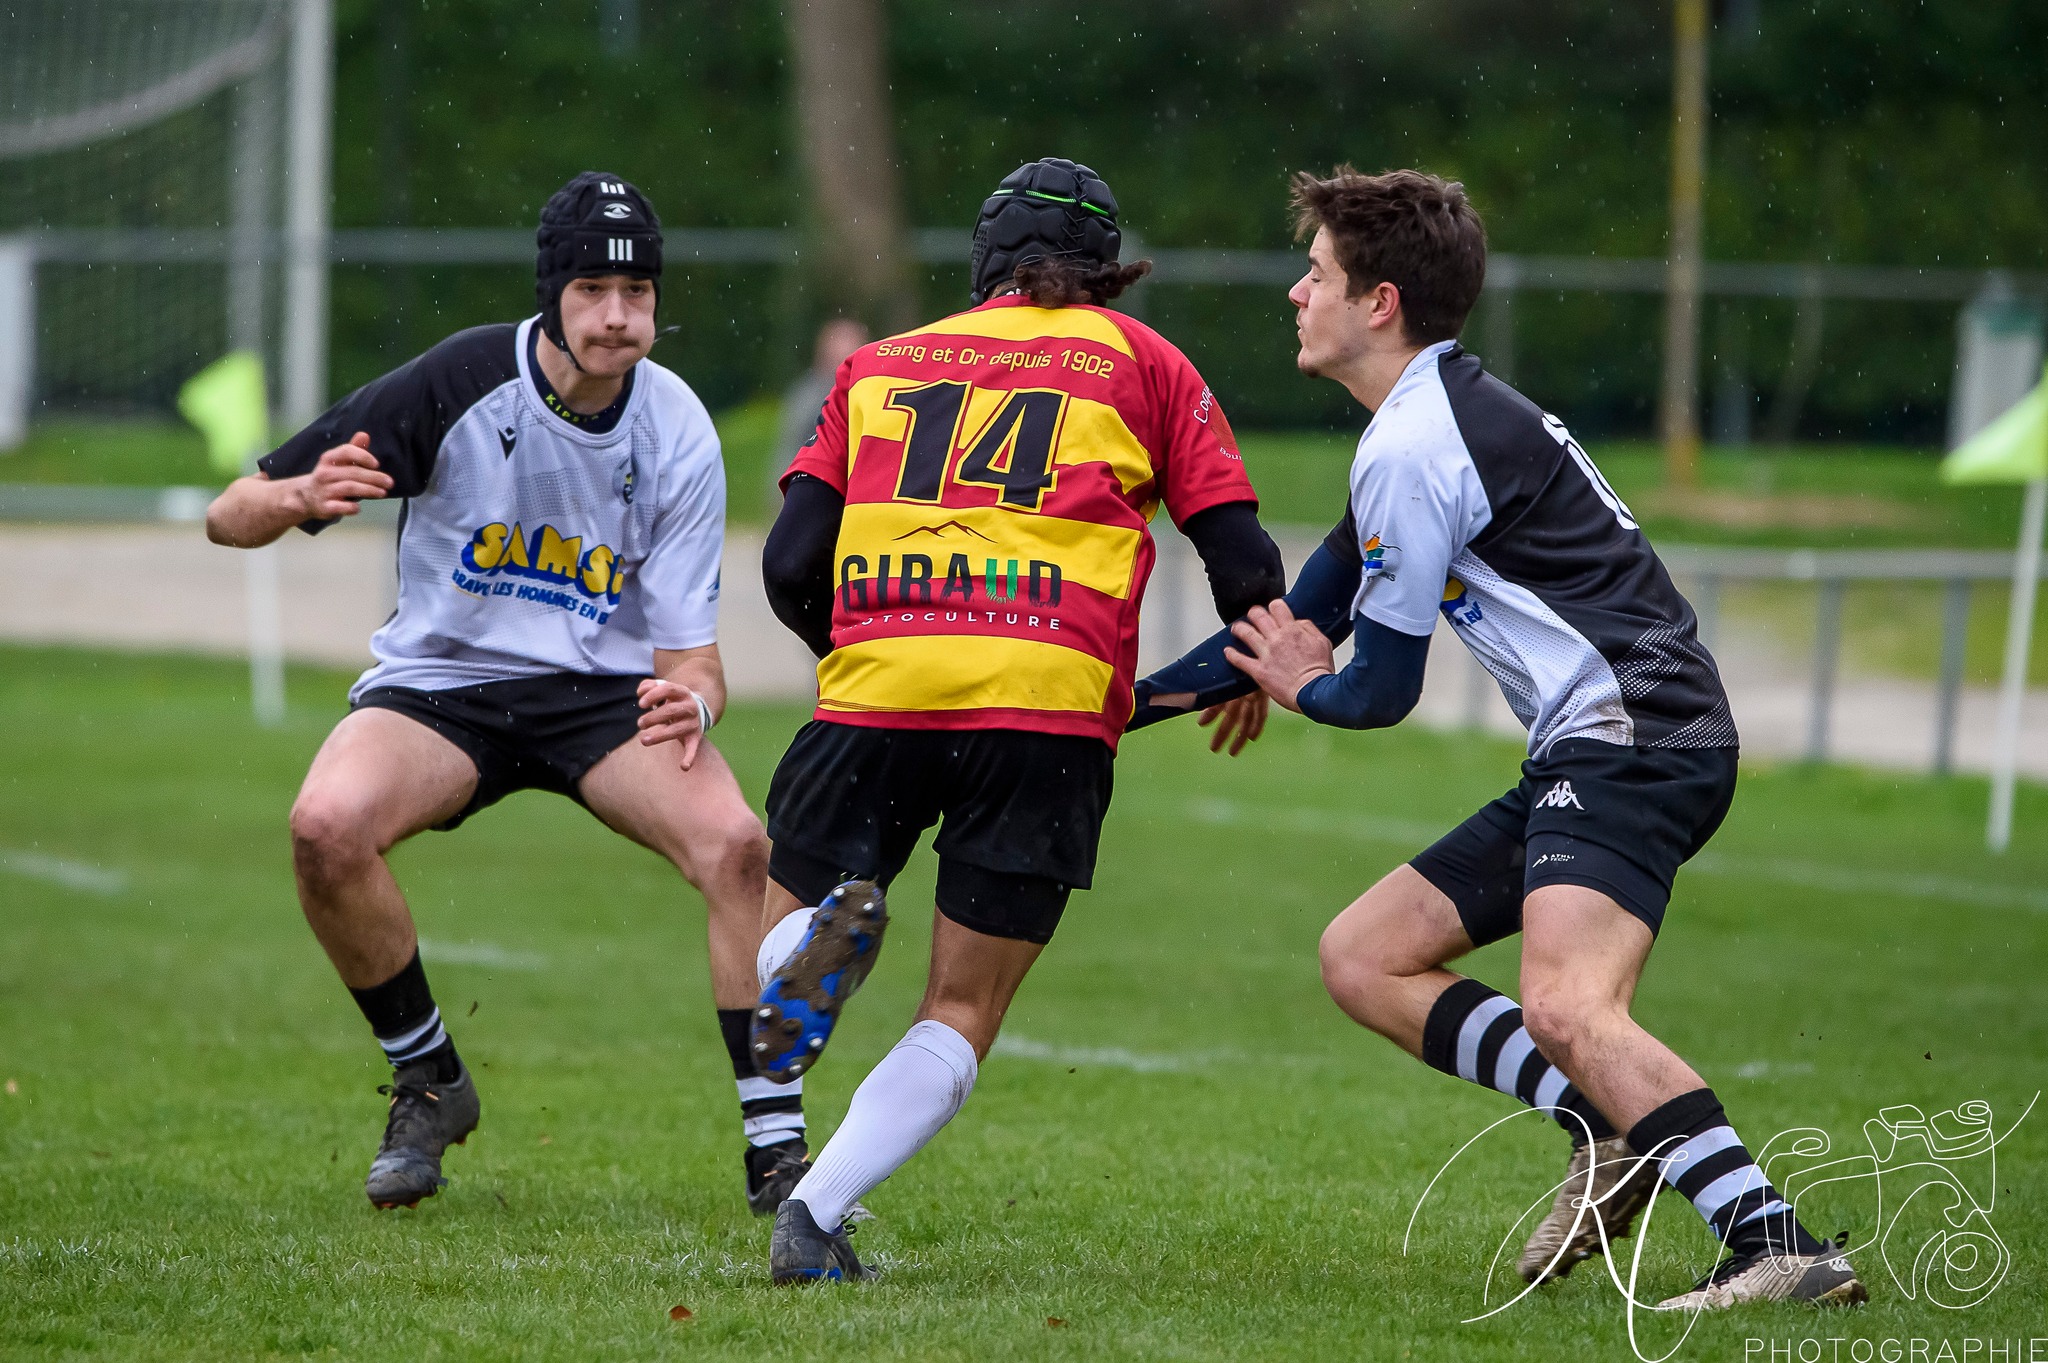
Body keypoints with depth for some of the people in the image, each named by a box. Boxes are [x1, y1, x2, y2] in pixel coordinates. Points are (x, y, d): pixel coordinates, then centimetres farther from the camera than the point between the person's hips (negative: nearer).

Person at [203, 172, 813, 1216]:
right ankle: (428, 1083, -5)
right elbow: (230, 517, -12)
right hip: (442, 680, -1)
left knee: (735, 844, -27)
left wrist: (692, 700, -33)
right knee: (327, 825, -31)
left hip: (605, 691, 1)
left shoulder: (677, 435, -10)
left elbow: (692, 653, -8)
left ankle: (777, 1149, -15)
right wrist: (301, 495, -36)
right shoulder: (461, 384, -16)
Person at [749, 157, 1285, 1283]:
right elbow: (1247, 572, 11)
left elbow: (791, 566, 10)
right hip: (1051, 703, -1)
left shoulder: (879, 364, 20)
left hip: (876, 690, 1)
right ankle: (812, 1216, -11)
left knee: (772, 939, 17)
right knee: (961, 1016, 9)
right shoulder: (1141, 363, 16)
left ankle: (818, 939, -19)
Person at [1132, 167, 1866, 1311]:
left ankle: (1778, 1244, -38)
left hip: (1629, 734, -11)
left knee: (1565, 1009, -30)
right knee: (1363, 960, 11)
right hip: (1599, 755, 11)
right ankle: (1613, 1130, -2)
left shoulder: (1411, 450, -12)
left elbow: (1383, 692, -6)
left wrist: (1304, 687, 17)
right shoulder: (1445, 417, 21)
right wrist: (1125, 701, 35)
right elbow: (1295, 618, 31)